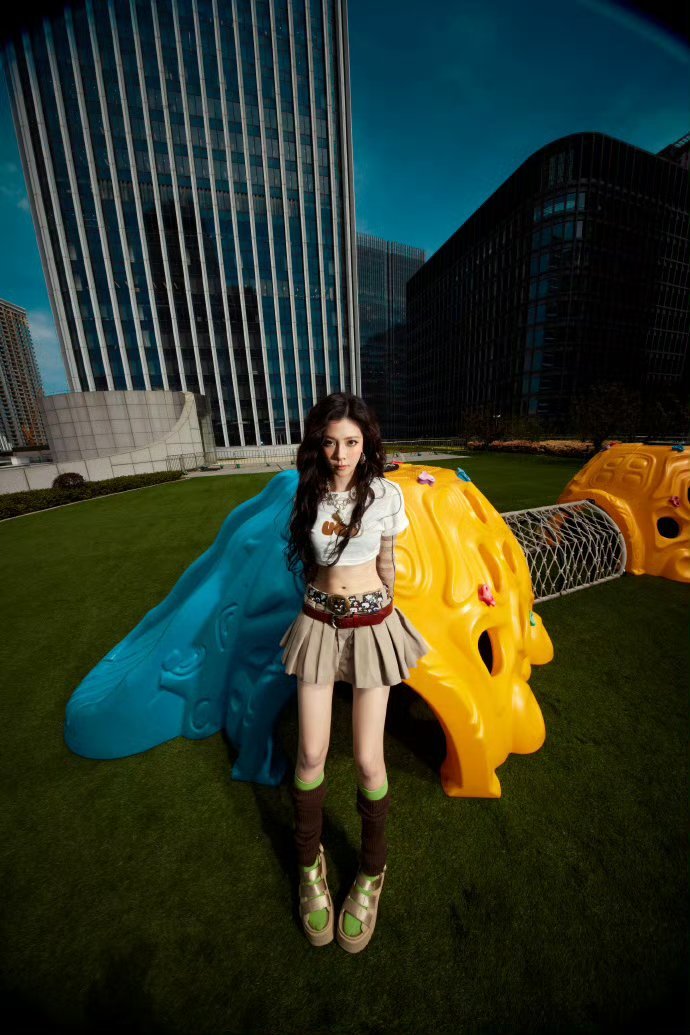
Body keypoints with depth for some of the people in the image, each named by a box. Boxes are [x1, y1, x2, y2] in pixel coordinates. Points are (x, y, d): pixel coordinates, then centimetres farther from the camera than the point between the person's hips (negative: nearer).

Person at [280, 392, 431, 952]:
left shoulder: (386, 495, -8)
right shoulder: (309, 492, 0)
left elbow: (387, 563, 3)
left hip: (371, 625, -2)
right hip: (318, 624, 2)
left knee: (368, 760, 6)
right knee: (311, 754, 9)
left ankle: (372, 872, 37)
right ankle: (310, 862, 40)